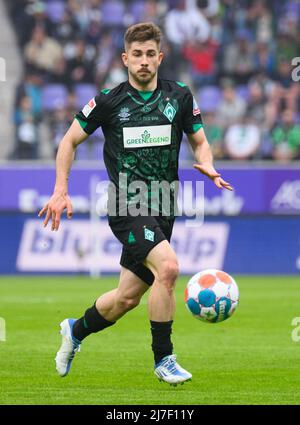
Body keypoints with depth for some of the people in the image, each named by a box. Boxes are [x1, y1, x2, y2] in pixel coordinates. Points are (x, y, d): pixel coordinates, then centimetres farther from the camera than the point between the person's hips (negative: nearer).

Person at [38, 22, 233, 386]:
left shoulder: (179, 97, 6)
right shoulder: (109, 101, -2)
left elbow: (200, 141, 16)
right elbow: (70, 141, 8)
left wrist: (206, 165, -7)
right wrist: (61, 191, -1)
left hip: (162, 211, 4)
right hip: (127, 206, -4)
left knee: (126, 299, 10)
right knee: (168, 266, -28)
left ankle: (75, 331, 40)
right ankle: (163, 358, -15)